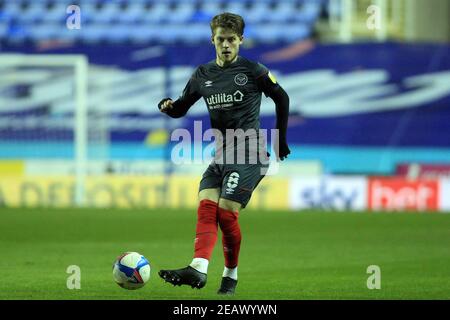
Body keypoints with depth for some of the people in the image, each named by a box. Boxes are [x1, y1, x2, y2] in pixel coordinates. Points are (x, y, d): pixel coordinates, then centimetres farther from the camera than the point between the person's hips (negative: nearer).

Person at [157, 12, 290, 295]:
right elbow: (180, 109, 18)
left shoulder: (253, 71, -1)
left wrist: (281, 140, 13)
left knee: (226, 212, -16)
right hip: (220, 154, 5)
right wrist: (168, 106, -6)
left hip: (249, 154, -5)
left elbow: (282, 98, 9)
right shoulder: (203, 75, 12)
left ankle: (231, 275, -2)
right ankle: (198, 269, -29)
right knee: (206, 206, -15)